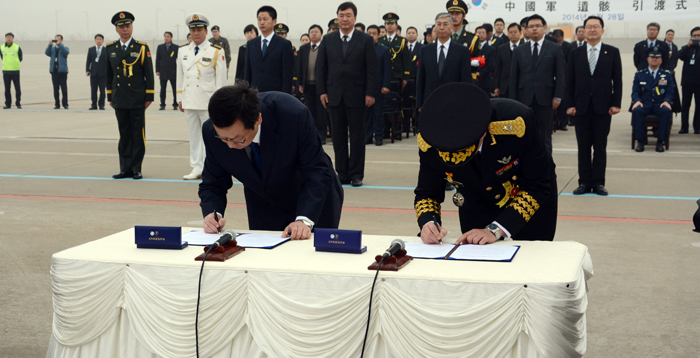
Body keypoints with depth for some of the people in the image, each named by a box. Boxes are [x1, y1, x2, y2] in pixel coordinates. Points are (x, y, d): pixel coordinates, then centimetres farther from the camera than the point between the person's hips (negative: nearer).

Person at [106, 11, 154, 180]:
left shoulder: (142, 48, 0)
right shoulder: (110, 49, 9)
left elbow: (149, 74, -1)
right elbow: (109, 75, 14)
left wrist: (149, 97, -6)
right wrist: (110, 97, 10)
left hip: (138, 100, -3)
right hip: (120, 100, 3)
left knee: (138, 134, 1)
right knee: (124, 134, 7)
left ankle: (136, 168, 8)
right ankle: (126, 169, 12)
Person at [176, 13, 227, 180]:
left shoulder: (217, 52, -3)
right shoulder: (183, 51, 11)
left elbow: (221, 78, -4)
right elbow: (180, 76, 15)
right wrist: (180, 99, 12)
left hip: (208, 102, -5)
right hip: (189, 102, 5)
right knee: (194, 135, 8)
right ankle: (197, 168, 14)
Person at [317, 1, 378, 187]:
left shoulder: (366, 40, 2)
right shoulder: (328, 40, 9)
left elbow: (372, 69, -1)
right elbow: (321, 67, 9)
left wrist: (370, 93, -8)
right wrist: (322, 91, 0)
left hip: (357, 96, -2)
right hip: (335, 95, 3)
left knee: (357, 136, 1)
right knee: (338, 136, 5)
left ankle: (356, 174, 8)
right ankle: (342, 173, 12)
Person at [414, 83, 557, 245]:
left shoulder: (516, 122, -38)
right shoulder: (429, 141, -29)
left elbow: (537, 188, -28)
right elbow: (427, 193, -14)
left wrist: (495, 230, -37)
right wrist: (428, 222, -36)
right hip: (476, 206, 2)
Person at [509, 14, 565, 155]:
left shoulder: (554, 49, 6)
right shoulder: (519, 51, 11)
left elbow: (560, 74, 3)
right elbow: (514, 78, 8)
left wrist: (557, 96, -6)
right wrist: (513, 100, 1)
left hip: (545, 100, -2)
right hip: (525, 100, 2)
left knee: (545, 138, 3)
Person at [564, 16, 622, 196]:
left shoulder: (612, 52, 5)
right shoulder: (576, 53, 8)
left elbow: (617, 80, 2)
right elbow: (569, 81, 5)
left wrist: (616, 104, -6)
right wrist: (569, 104, -3)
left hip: (602, 107, -1)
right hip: (582, 107, 1)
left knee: (600, 147, 4)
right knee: (583, 147, 5)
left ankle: (598, 182, 10)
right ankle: (584, 182, 11)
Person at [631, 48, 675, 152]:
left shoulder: (667, 75, 13)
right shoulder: (639, 74, 13)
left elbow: (670, 92, 5)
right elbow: (635, 92, 6)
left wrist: (666, 101, -17)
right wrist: (637, 101, -17)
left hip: (659, 105, 0)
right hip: (644, 105, 0)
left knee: (667, 111, -35)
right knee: (636, 110, -35)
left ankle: (660, 141, -26)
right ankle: (640, 141, -26)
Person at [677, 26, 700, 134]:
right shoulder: (686, 48, 12)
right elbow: (680, 56, -5)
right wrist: (688, 46, -15)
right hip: (687, 80, 2)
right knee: (685, 105, 3)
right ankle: (684, 127, 8)